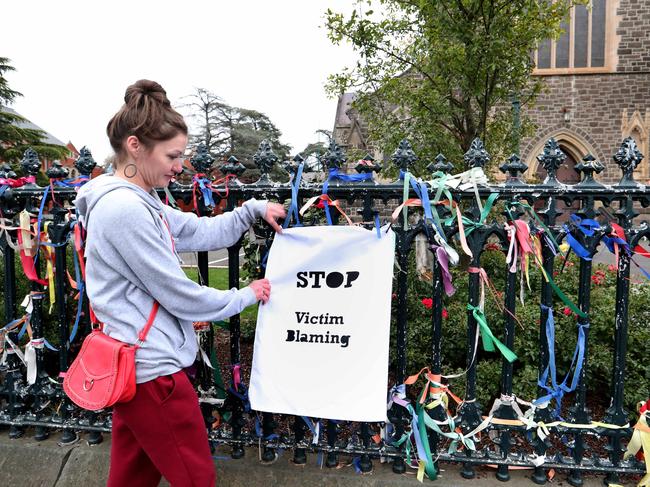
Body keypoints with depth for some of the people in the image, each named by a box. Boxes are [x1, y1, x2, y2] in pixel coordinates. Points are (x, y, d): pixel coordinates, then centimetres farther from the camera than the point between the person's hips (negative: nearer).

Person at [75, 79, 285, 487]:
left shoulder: (139, 201, 9)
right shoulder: (124, 208, -23)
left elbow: (204, 232, 16)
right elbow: (177, 294, -19)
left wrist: (254, 210, 6)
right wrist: (244, 297, -5)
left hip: (135, 361, 10)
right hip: (152, 368, -10)